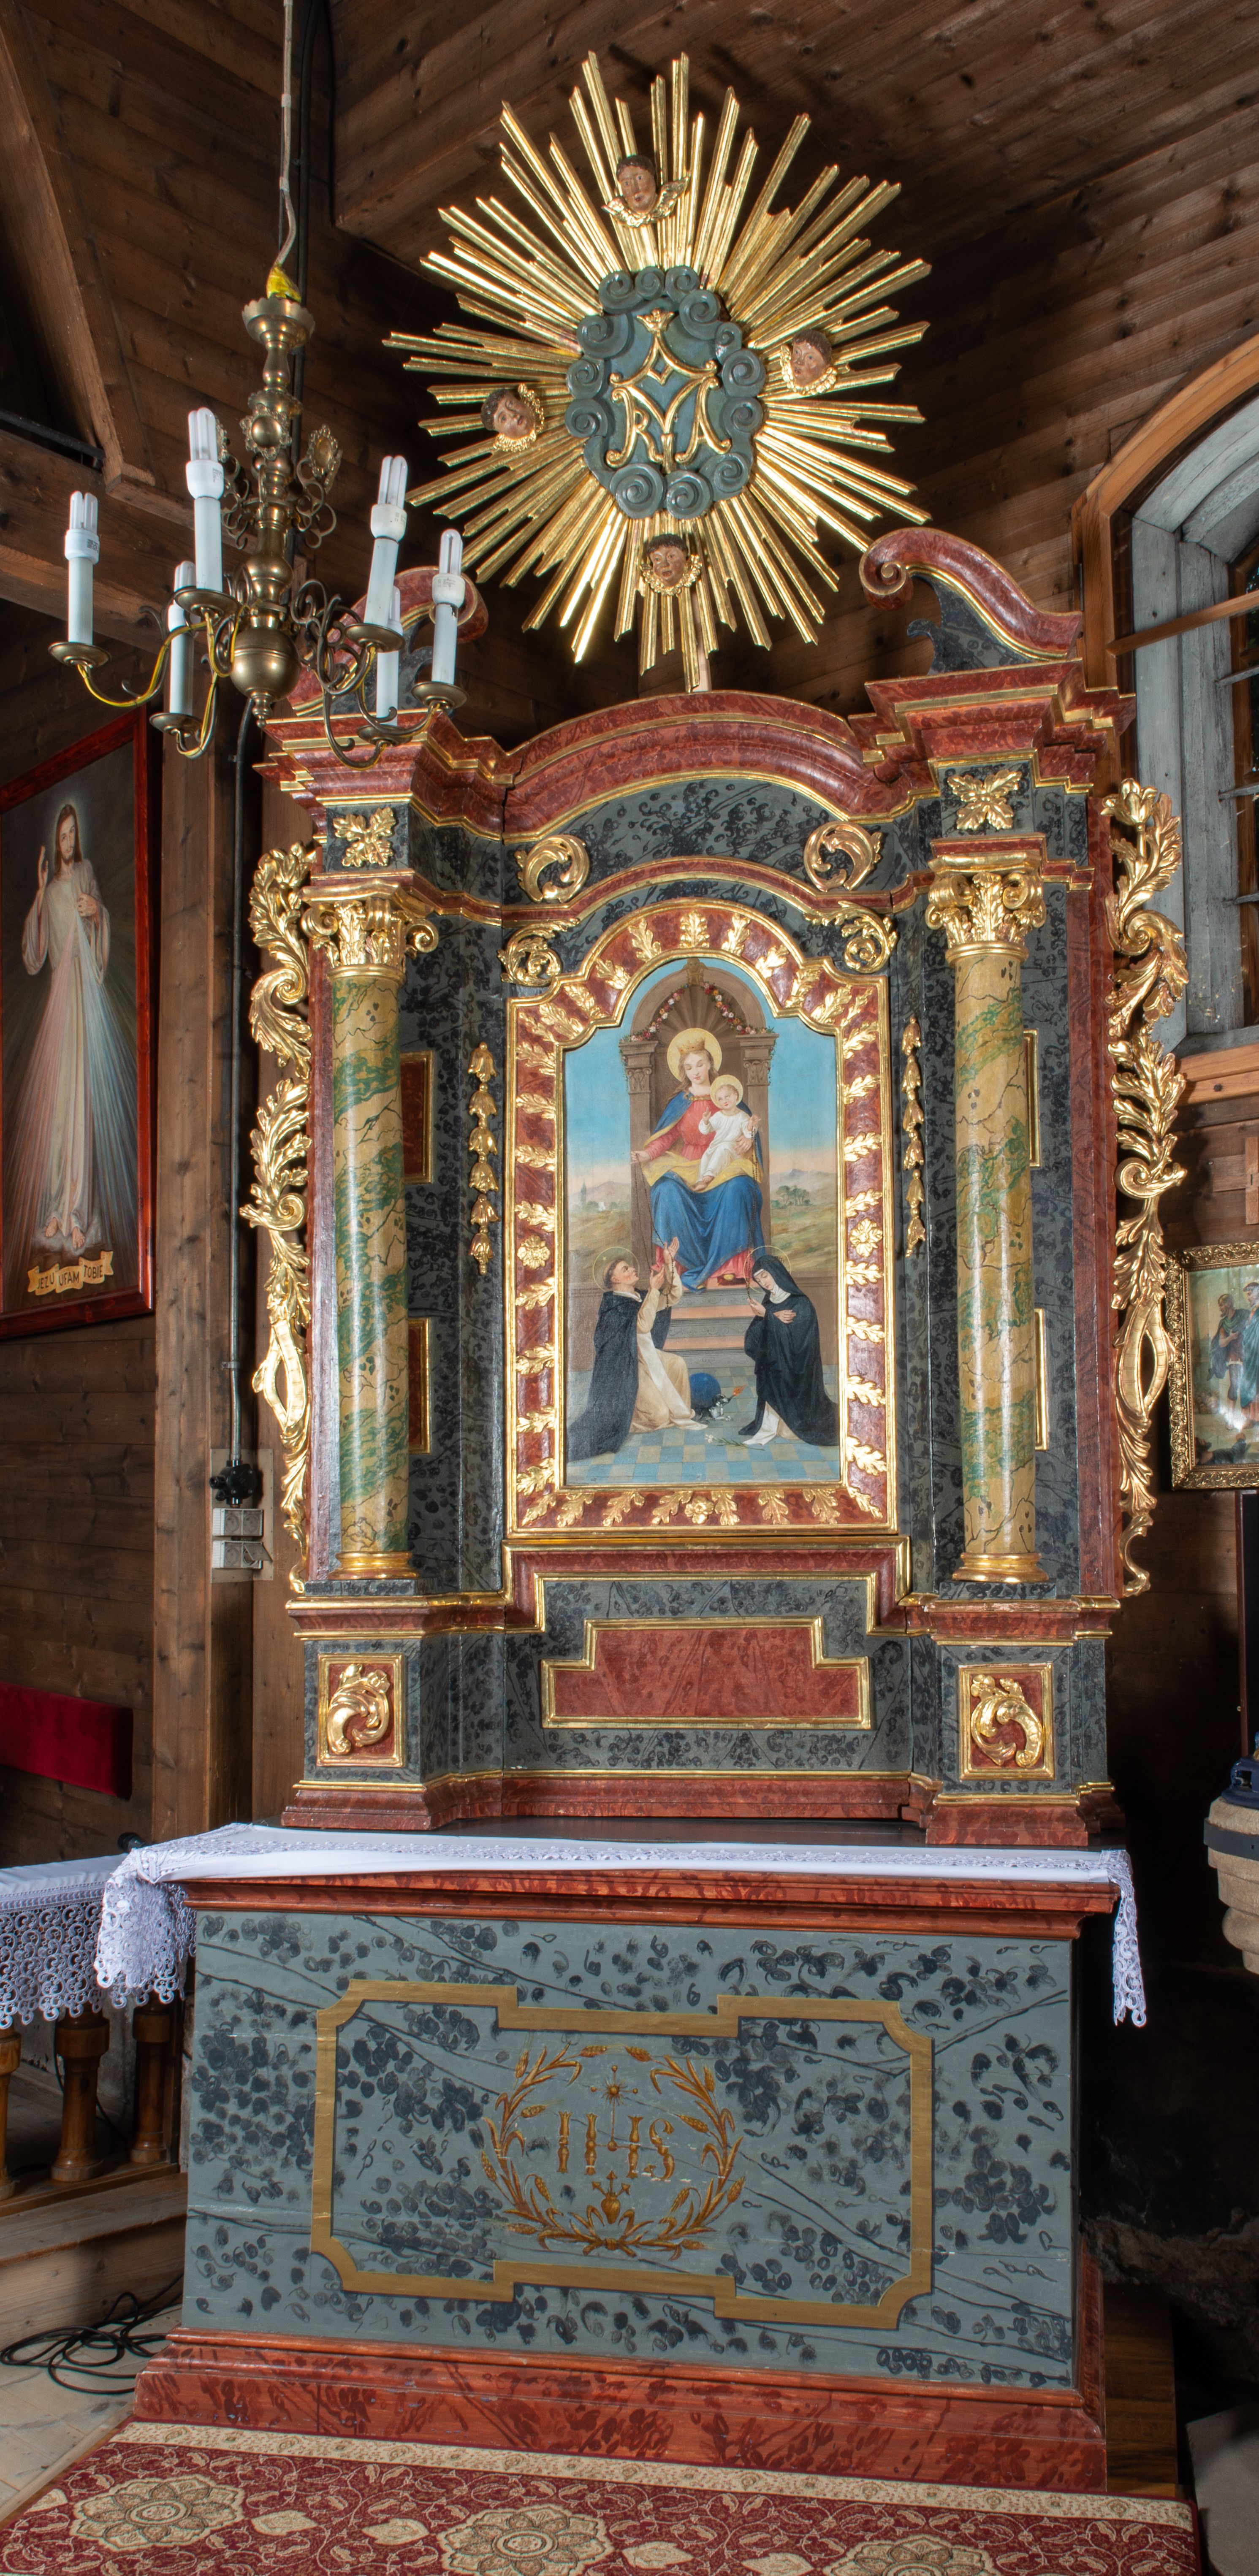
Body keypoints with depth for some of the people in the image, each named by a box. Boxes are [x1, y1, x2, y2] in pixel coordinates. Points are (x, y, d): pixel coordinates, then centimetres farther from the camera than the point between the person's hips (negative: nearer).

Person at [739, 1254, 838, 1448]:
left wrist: (767, 1316, -16)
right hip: (773, 1362, 5)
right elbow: (753, 1337, 0)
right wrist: (774, 1317, -19)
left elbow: (796, 1338, -17)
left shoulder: (801, 1303, -9)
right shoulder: (768, 1301, 9)